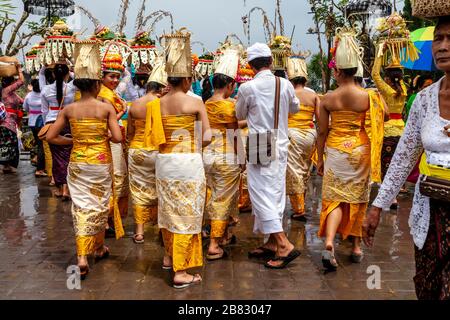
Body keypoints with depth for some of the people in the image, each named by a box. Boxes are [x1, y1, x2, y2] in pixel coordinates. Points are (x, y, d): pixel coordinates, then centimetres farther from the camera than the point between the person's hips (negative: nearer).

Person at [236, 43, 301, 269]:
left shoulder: (247, 88, -12)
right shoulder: (285, 85, 0)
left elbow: (240, 115, 5)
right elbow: (295, 108, 18)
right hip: (281, 146, 5)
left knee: (262, 194, -2)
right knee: (275, 193, 12)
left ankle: (284, 245, -9)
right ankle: (272, 243, 22)